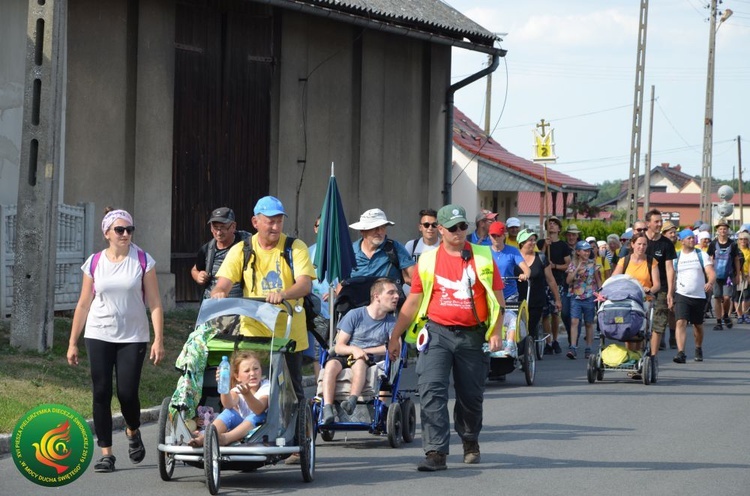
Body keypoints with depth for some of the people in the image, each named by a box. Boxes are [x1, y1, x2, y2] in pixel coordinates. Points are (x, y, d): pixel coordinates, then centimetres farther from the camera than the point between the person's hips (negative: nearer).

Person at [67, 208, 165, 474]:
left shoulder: (143, 260, -1)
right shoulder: (94, 263, 4)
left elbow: (155, 303, -2)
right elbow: (83, 304, 9)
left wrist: (158, 340, -9)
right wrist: (72, 342, 7)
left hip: (133, 337, -1)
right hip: (99, 336, 1)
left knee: (127, 393, -7)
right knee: (102, 394, -2)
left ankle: (133, 431, 25)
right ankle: (106, 453, 5)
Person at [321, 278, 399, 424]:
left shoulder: (391, 322, 10)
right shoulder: (355, 315, 4)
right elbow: (339, 346, 1)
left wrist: (364, 351, -13)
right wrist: (354, 349, -22)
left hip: (371, 361, 0)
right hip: (344, 357, 0)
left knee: (360, 362, -37)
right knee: (331, 364, -35)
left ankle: (352, 400, -55)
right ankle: (327, 408, -45)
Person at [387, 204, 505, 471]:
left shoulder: (483, 257, 5)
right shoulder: (428, 260, 5)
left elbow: (497, 297, 7)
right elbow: (413, 301, 9)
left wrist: (496, 332, -4)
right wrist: (395, 336, 8)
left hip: (472, 336, 1)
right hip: (437, 332, -1)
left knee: (471, 396, 11)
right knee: (432, 391, -14)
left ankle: (470, 442, 36)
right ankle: (436, 452, -15)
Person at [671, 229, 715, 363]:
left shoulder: (702, 255, 3)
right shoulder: (676, 257, 5)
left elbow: (711, 273, -7)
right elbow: (672, 278, 10)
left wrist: (710, 283, -28)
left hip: (699, 296, 1)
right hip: (681, 295, -1)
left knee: (698, 325, 15)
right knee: (681, 322, -19)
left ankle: (698, 349, 38)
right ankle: (680, 353, -26)